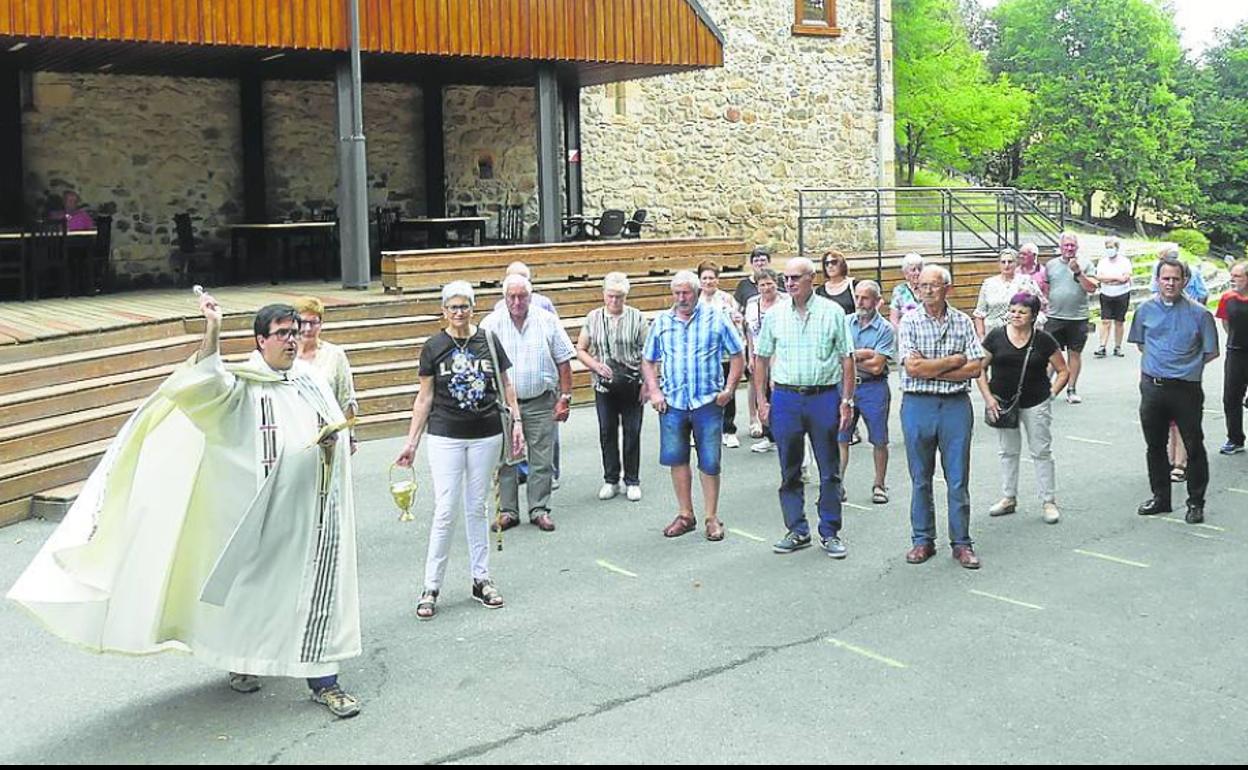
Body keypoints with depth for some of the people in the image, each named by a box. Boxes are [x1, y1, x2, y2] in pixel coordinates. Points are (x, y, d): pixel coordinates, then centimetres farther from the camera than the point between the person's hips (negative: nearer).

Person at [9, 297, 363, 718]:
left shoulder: (310, 379, 6)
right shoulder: (244, 383, -6)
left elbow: (338, 424, 15)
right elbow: (206, 383, -27)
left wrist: (330, 439, -8)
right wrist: (213, 330, -38)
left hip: (311, 508, 3)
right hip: (263, 508, -2)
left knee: (317, 589, 2)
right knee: (253, 583, 12)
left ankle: (323, 679, 7)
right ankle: (242, 661, 35)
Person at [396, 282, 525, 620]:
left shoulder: (489, 342, 3)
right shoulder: (433, 347, 0)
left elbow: (506, 386, 10)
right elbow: (424, 398, 3)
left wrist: (517, 421, -1)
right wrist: (411, 442, 1)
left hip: (487, 436, 2)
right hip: (445, 437, -1)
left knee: (477, 508, 11)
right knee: (445, 511, -4)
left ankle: (481, 579, 21)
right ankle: (431, 587, 5)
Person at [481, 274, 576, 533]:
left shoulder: (547, 321, 1)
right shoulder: (492, 323, -1)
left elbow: (563, 362, 5)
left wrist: (565, 397, 1)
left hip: (541, 403, 0)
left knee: (542, 460, 4)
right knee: (505, 460, 5)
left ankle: (539, 509, 15)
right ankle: (507, 511, 16)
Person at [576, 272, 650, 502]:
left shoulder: (637, 318, 0)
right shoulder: (593, 318, 4)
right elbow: (580, 349, 8)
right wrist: (596, 365, -10)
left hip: (632, 385, -1)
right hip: (604, 386, 2)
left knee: (632, 432, 3)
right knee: (607, 432, 7)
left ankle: (632, 481, 15)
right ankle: (611, 480, 18)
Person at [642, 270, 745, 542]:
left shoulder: (716, 318, -1)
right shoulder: (661, 322, 6)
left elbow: (737, 356, 2)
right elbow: (648, 361, 13)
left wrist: (729, 390, -6)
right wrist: (654, 392, 1)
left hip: (708, 402, -3)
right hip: (672, 403, 3)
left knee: (710, 463, 3)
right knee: (676, 459, 8)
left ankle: (712, 518, 16)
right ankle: (686, 515, 23)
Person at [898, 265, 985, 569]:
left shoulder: (963, 321, 3)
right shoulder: (910, 322, -2)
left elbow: (975, 368, -5)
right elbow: (912, 368, -13)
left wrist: (931, 369, -11)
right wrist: (954, 360, -8)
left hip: (956, 405, 1)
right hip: (918, 406, -1)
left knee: (958, 479, 5)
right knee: (920, 479, 9)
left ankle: (962, 543, 14)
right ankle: (923, 540, 21)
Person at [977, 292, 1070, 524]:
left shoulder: (1043, 340, -4)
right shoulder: (996, 336, -3)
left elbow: (1063, 371, 4)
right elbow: (981, 368, 2)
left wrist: (1052, 393, -5)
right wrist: (988, 397, -6)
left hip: (1035, 404, -1)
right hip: (1003, 403, 2)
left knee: (1042, 452, 4)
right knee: (1007, 452, 13)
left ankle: (1048, 502, 12)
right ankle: (1009, 498, 26)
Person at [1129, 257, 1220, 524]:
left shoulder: (1198, 314, -5)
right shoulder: (1145, 310, 4)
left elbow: (1211, 352, 2)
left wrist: (1188, 365, 3)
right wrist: (1158, 362, 8)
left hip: (1186, 389, -3)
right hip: (1152, 388, 3)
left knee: (1194, 447, 1)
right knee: (1155, 446, 13)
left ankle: (1196, 503, 13)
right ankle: (1160, 497, 27)